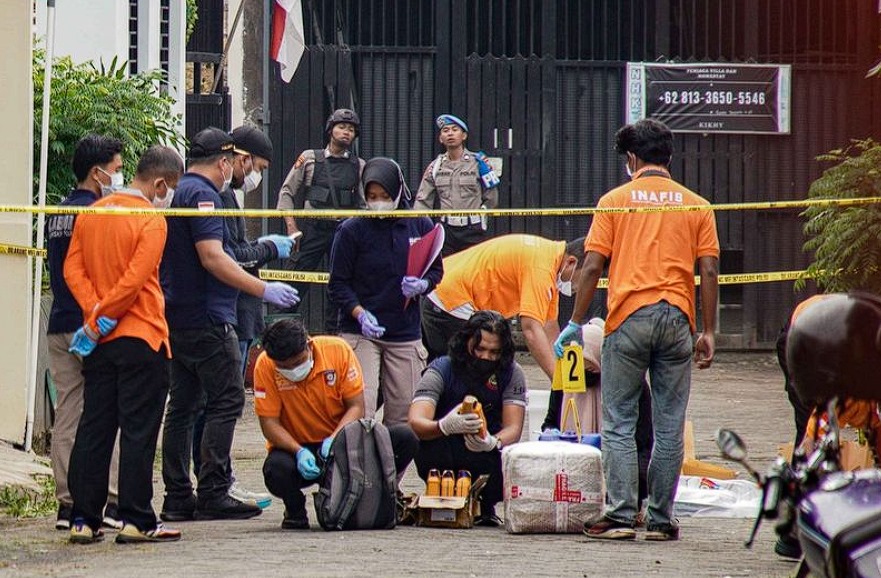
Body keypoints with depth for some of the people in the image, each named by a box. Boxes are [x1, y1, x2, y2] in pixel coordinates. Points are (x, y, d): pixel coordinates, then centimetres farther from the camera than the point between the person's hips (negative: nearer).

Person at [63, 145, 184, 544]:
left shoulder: (92, 213, 9)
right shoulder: (152, 221, -11)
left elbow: (73, 268, 4)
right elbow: (134, 279, -18)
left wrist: (95, 312, -6)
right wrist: (100, 317, -9)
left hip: (100, 344, 6)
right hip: (141, 339, -6)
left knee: (93, 429, 8)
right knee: (138, 432, -2)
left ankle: (84, 519, 8)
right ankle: (136, 521, -2)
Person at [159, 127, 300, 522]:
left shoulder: (176, 193, 17)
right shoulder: (203, 195, -12)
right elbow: (212, 257, -21)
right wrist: (264, 290, -18)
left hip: (176, 318, 10)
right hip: (207, 319, -10)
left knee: (182, 406, 9)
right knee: (227, 401, -7)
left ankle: (177, 497, 9)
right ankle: (213, 494, -11)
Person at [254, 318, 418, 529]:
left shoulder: (338, 350, -13)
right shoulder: (265, 366, -15)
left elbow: (357, 407, -11)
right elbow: (269, 424, -14)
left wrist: (334, 440, -28)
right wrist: (299, 452, -31)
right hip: (295, 446, -1)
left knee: (406, 438, -20)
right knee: (276, 470, -38)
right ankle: (295, 510, -1)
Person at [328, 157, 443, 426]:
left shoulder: (420, 225, 3)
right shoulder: (352, 230, -5)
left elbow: (436, 270, 13)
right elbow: (338, 284, -3)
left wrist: (422, 285, -10)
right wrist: (360, 314, -19)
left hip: (405, 334, 3)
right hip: (360, 333, -3)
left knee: (403, 414, 5)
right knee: (360, 408, -15)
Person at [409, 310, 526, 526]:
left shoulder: (511, 373, -5)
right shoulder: (441, 370, -12)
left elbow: (513, 428, -14)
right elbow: (416, 423, -25)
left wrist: (492, 443, -39)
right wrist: (445, 426, -49)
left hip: (490, 455, 2)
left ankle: (484, 505, 3)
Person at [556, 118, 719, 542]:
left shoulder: (615, 201, 5)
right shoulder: (696, 205, 9)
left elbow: (592, 266, -1)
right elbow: (709, 272, 2)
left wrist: (576, 323, 6)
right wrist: (708, 332, 6)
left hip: (628, 317, -2)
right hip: (677, 318, 2)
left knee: (619, 423, 3)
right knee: (669, 426, 6)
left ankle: (620, 515, -4)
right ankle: (660, 519, 7)